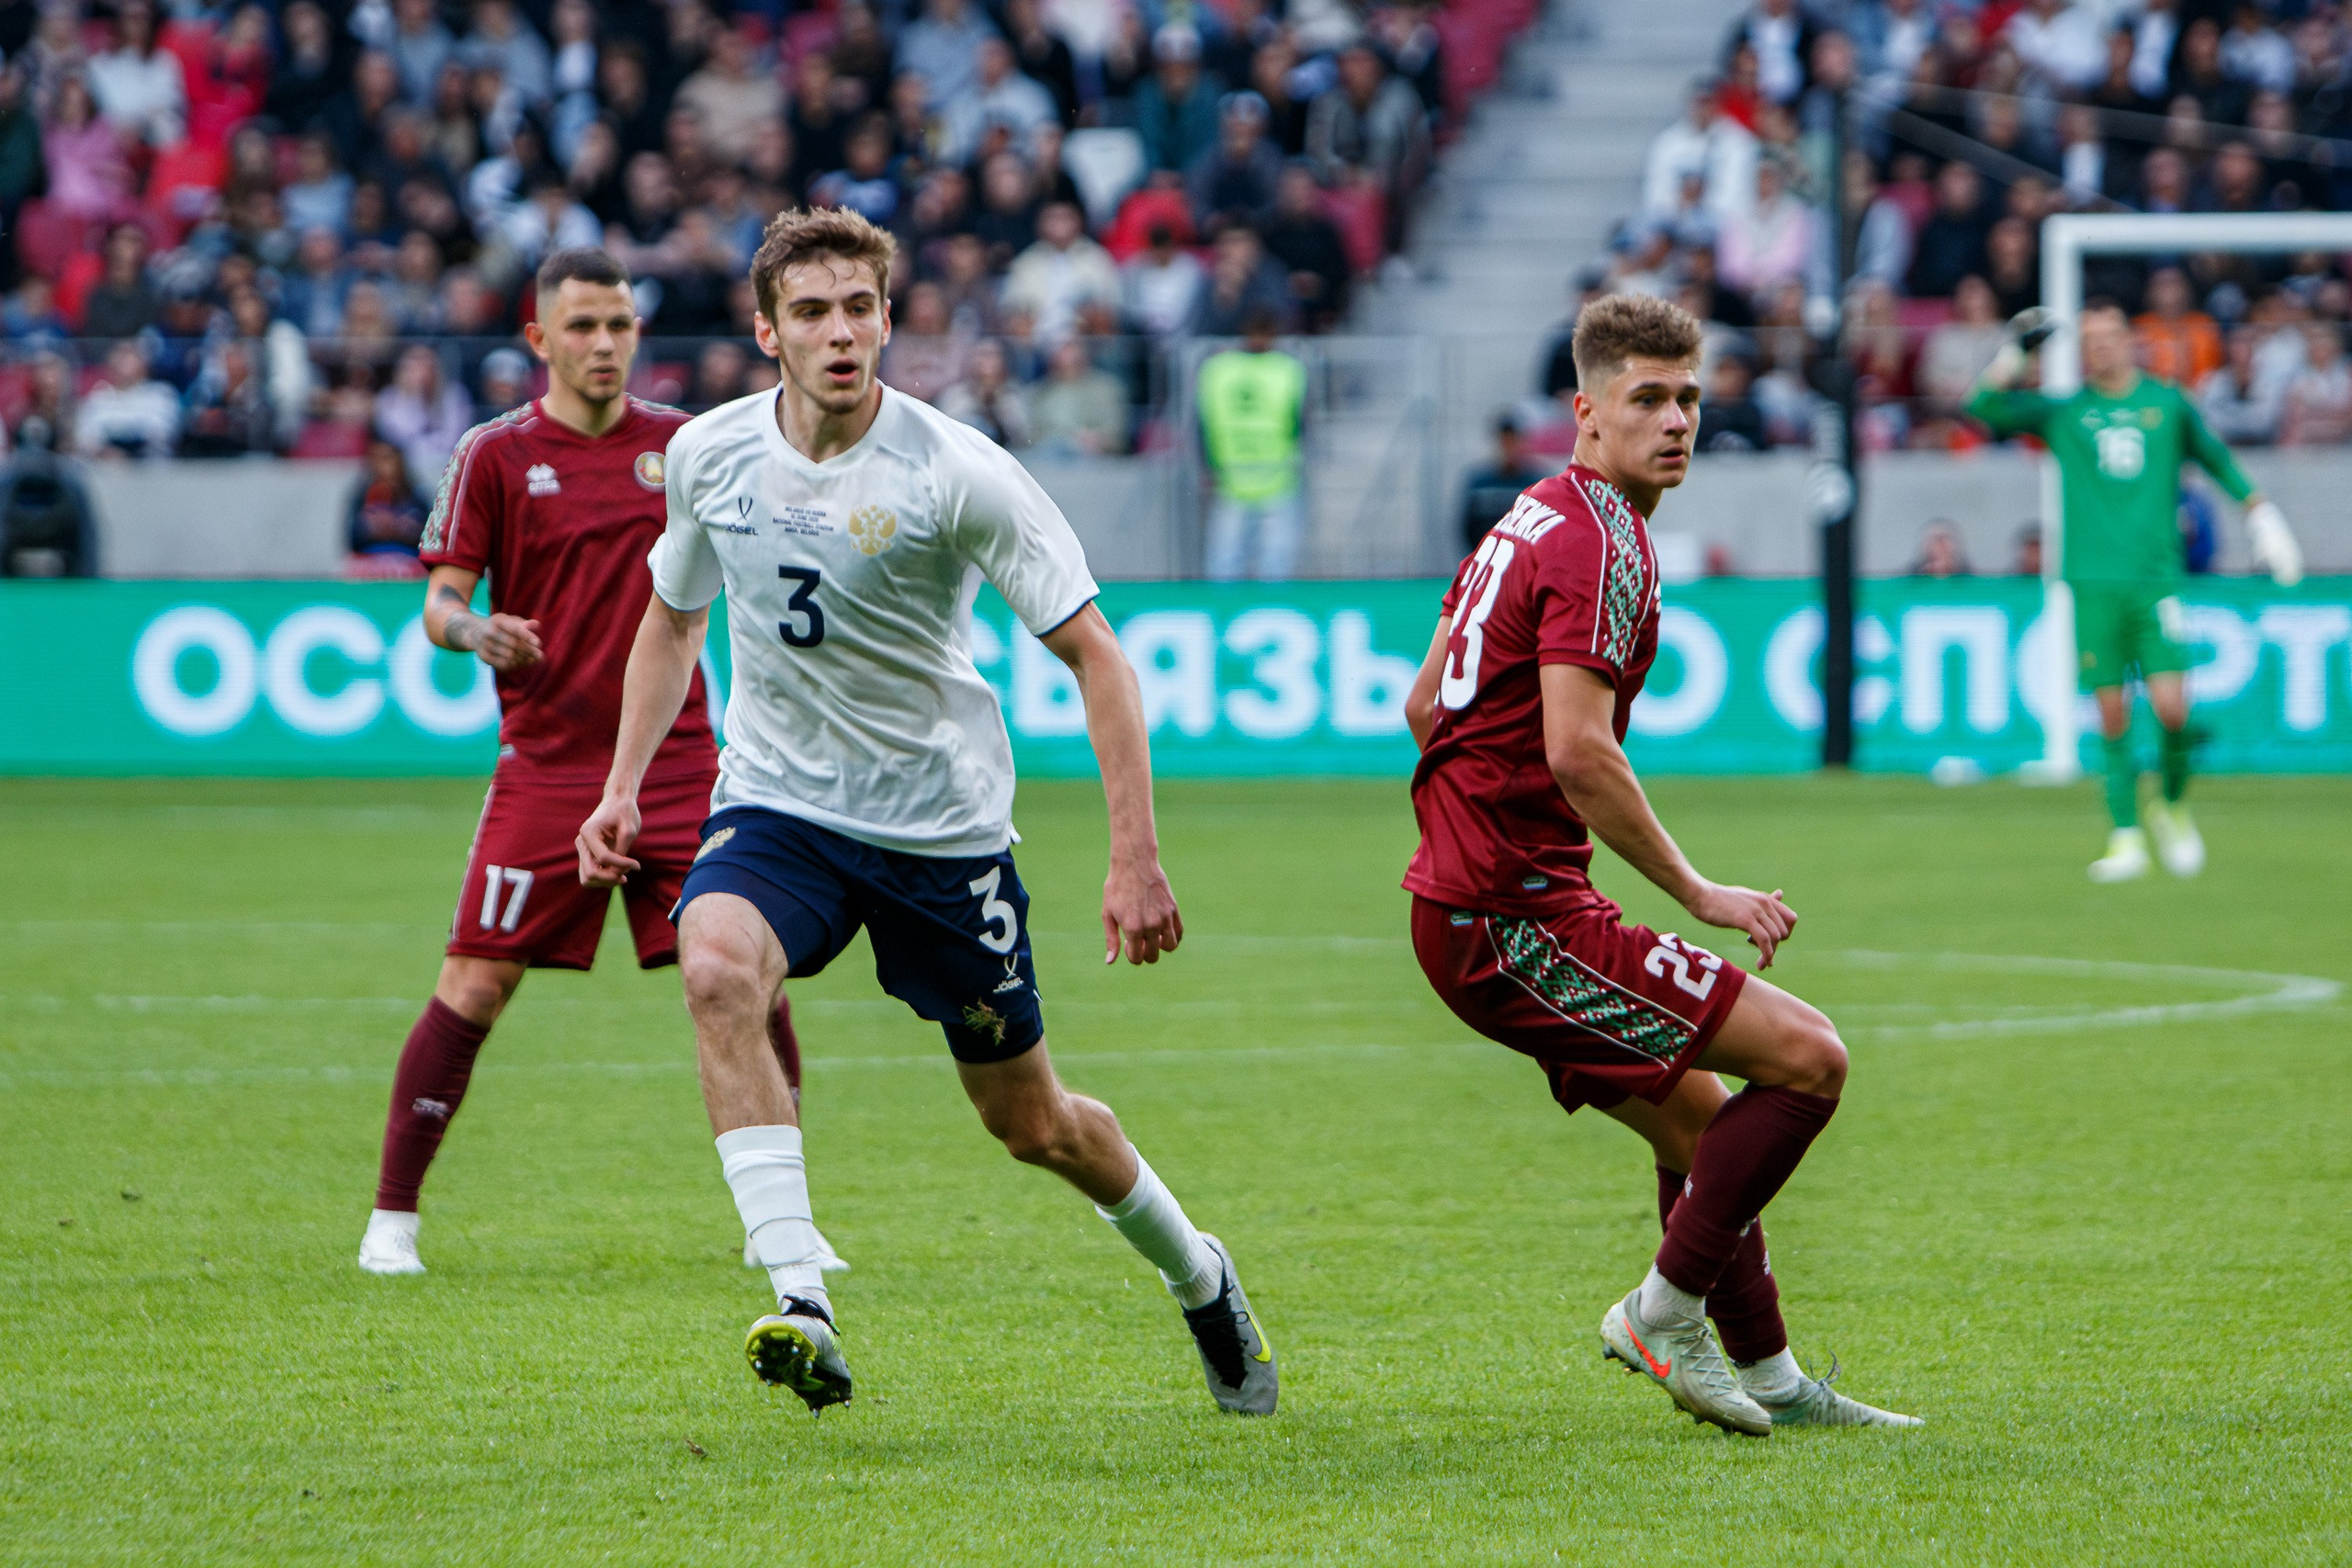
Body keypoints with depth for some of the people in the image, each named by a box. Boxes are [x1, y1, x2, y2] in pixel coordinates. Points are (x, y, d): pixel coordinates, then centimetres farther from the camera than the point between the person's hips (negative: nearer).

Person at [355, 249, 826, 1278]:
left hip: (678, 759, 3)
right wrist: (475, 633, -24)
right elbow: (440, 603, -2)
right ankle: (392, 1219, 1)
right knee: (476, 984, -8)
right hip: (547, 763, -2)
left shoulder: (682, 443, 9)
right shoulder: (495, 454, 0)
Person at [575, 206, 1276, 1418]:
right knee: (715, 965, -32)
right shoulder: (707, 455, -5)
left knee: (1032, 1124, 9)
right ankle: (798, 1303, -33)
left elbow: (1092, 654, -14)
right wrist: (623, 788, 6)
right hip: (777, 804, 2)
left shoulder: (955, 474, -18)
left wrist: (1136, 860, -20)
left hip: (943, 820, -2)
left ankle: (1195, 1275, 41)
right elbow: (672, 620, 16)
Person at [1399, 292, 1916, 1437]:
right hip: (1517, 920, -11)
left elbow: (1425, 704, 24)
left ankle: (1770, 1379, 26)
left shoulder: (1530, 524, 17)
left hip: (1462, 905, 11)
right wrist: (1697, 893, -19)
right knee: (1805, 1058, -11)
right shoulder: (1599, 547, -15)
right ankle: (1664, 1313, -4)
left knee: (1698, 1119, 20)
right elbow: (1578, 749, -25)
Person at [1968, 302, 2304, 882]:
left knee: (2171, 707, -11)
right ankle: (2126, 839, 4)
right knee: (2112, 715, -3)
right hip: (2094, 582, 0)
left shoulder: (2167, 404, 10)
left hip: (2155, 580, 0)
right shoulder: (2063, 413, 8)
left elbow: (2215, 457, 23)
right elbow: (1985, 407, 1)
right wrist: (2015, 351, -9)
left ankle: (2171, 806, 15)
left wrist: (2260, 514, 23)